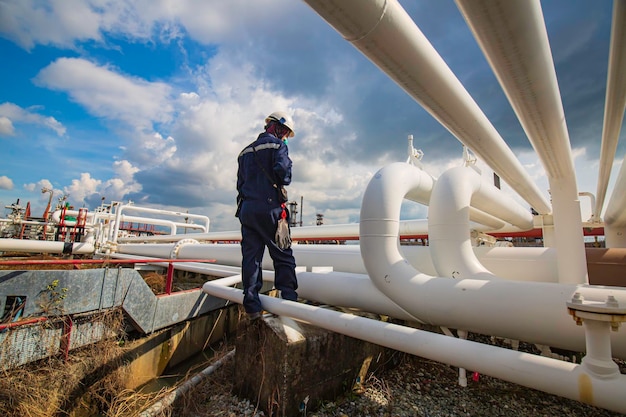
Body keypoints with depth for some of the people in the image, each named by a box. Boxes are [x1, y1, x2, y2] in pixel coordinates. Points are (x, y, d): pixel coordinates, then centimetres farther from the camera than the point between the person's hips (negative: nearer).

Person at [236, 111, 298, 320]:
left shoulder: (245, 151, 23)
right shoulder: (277, 145, 1)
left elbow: (240, 183, 21)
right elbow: (283, 171, -14)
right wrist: (284, 181, 5)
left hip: (246, 209, 7)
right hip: (269, 208, -6)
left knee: (250, 257, 7)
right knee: (283, 257, 1)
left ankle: (252, 306, 10)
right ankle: (288, 300, 1)